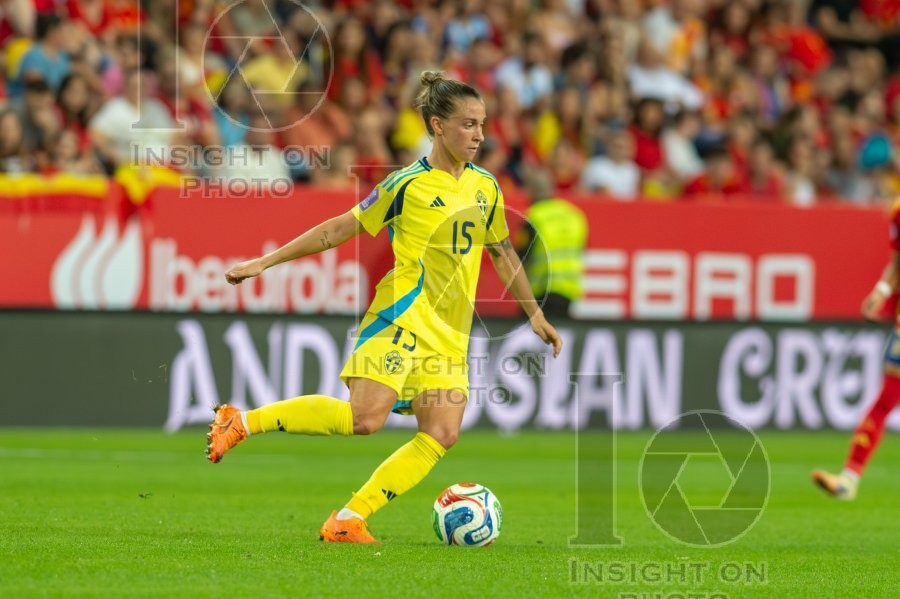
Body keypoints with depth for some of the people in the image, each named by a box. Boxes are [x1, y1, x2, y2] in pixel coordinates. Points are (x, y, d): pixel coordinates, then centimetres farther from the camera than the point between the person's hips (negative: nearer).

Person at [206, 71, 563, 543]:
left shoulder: (485, 187, 12)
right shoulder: (408, 185, -5)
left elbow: (503, 254, 25)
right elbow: (341, 229, 0)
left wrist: (535, 316, 26)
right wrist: (265, 263, 1)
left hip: (450, 332, 6)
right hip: (402, 317, -6)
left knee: (441, 436, -10)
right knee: (365, 418, -22)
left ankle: (348, 520, -7)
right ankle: (242, 422, -9)